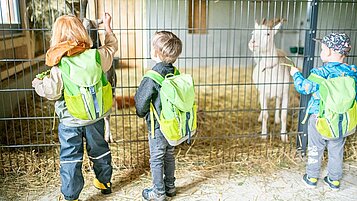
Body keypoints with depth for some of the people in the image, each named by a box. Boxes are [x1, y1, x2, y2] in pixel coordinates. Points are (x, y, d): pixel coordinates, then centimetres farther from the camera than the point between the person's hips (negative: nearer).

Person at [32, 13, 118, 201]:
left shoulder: (60, 67, -22)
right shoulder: (96, 56, -14)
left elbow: (50, 92, -15)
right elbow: (111, 47, 6)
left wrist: (37, 83, 6)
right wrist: (107, 26, 19)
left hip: (71, 121, -3)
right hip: (96, 117, 4)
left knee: (70, 157, 11)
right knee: (99, 149, 22)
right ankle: (105, 182, 41)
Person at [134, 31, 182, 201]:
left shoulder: (152, 76, -23)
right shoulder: (175, 73, -4)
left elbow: (140, 100, -14)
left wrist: (142, 113, 6)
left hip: (158, 125, -7)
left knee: (156, 159, 9)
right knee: (169, 156, 20)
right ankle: (170, 187, 35)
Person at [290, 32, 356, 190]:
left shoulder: (321, 72, -19)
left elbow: (304, 88, -13)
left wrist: (296, 74, 3)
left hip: (319, 119, -4)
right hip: (342, 122, 4)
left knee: (315, 150, 14)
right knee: (336, 151, 19)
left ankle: (312, 178, 26)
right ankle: (334, 180, 32)